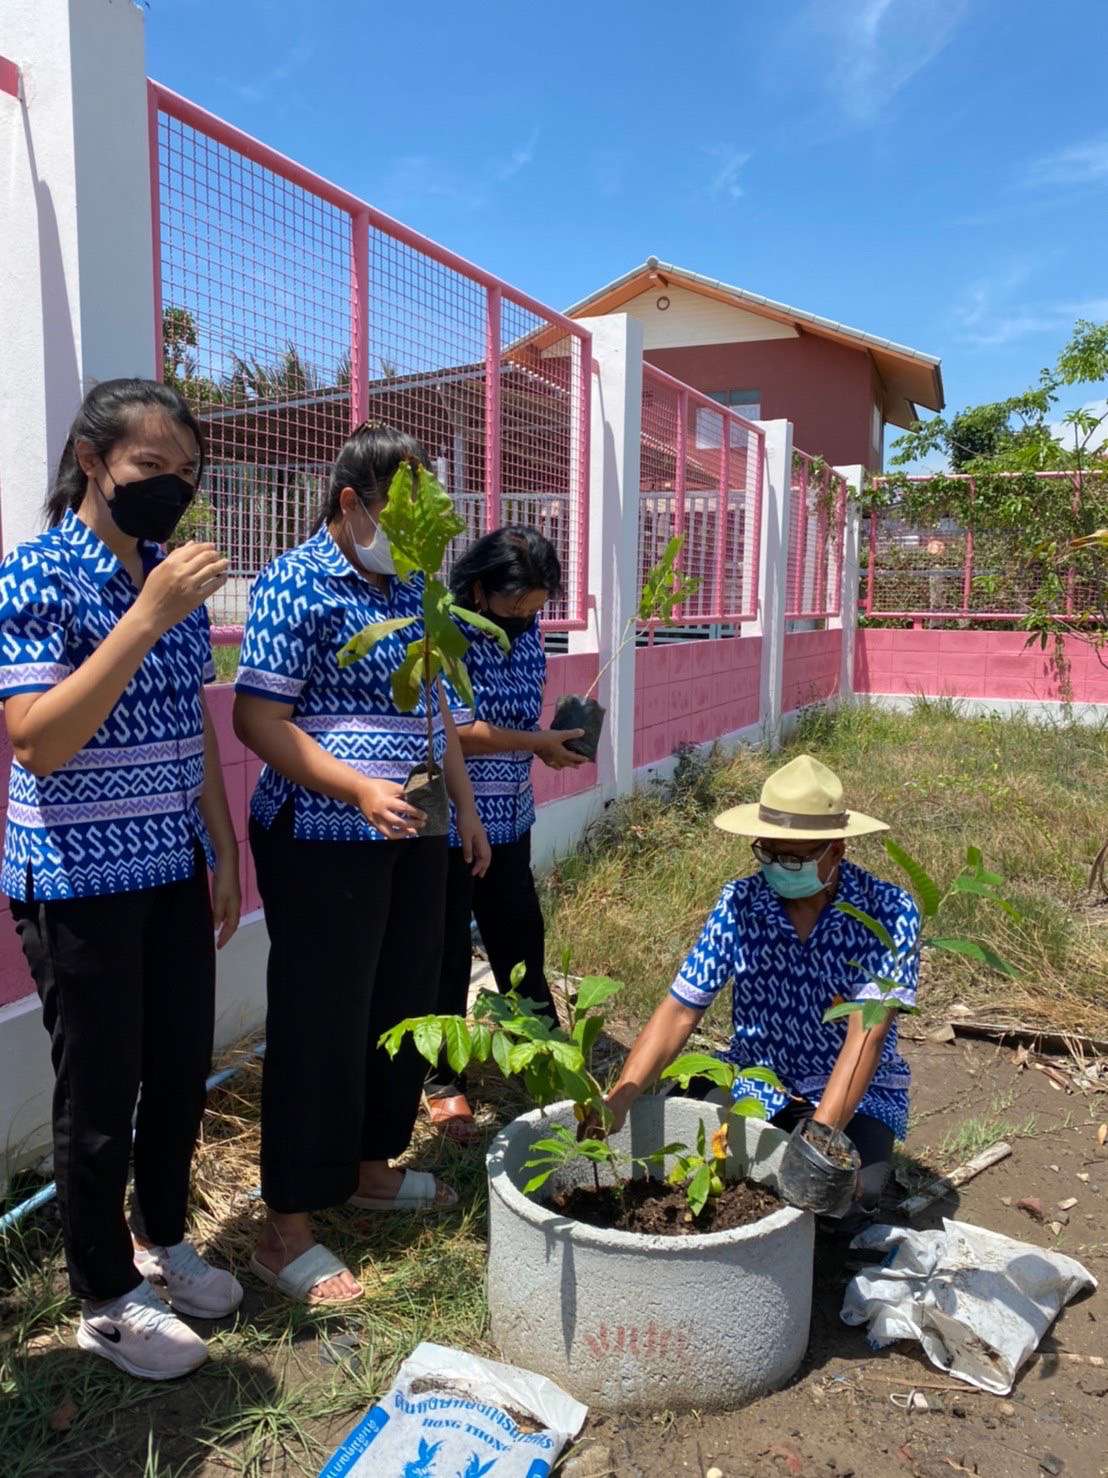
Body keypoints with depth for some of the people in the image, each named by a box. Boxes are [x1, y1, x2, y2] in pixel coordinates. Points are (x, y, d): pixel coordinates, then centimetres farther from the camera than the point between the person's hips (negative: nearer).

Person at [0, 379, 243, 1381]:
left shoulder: (173, 575, 6)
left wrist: (224, 851, 10)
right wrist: (144, 619, -29)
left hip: (175, 871, 6)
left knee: (183, 1070, 16)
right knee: (101, 1094, 8)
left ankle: (161, 1238, 41)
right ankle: (106, 1300, 30)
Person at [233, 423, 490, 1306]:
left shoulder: (412, 588, 12)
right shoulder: (295, 585, -12)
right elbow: (257, 719, -17)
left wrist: (465, 806, 16)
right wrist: (358, 787, -27)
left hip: (411, 839, 8)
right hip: (323, 843, -8)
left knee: (404, 1004, 16)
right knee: (322, 1022, -1)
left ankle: (369, 1166, 37)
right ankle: (288, 1229, 15)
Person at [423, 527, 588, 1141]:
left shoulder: (525, 628, 4)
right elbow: (455, 734, -22)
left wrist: (561, 734, 2)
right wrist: (539, 743, -17)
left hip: (509, 820, 7)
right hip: (448, 825, -6)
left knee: (521, 940, 18)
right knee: (446, 954, 6)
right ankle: (443, 1083, 23)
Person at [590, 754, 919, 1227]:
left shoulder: (887, 912, -18)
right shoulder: (739, 904, -11)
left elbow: (866, 1036, -24)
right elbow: (679, 1010, -13)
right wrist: (619, 1099, -27)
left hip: (857, 1091, -1)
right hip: (755, 1080, 2)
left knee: (847, 1196, -29)